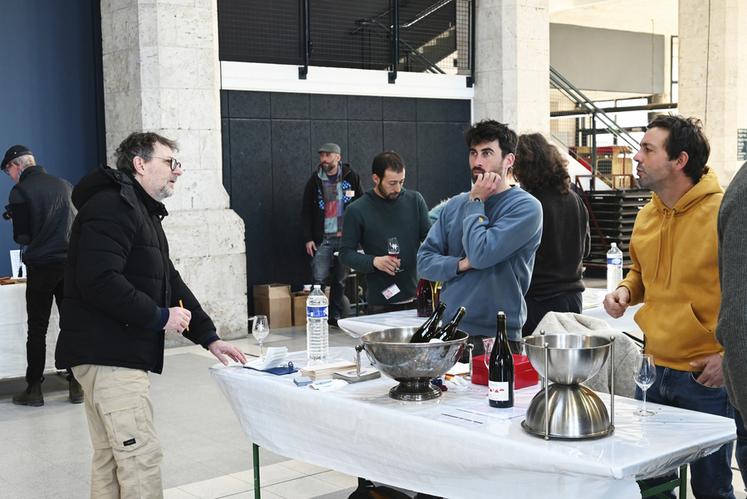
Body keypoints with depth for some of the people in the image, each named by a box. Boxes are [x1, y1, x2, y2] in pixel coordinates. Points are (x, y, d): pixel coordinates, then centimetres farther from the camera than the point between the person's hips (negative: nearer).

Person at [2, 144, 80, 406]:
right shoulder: (65, 185, 7)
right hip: (71, 263, 4)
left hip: (41, 266, -4)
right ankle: (76, 386, 10)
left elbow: (22, 236, -6)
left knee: (37, 330, 6)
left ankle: (34, 389, 9)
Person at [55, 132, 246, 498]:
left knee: (110, 458, 15)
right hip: (108, 354, -11)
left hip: (116, 355, 11)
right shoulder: (112, 206, -13)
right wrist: (159, 317, -17)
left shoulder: (144, 212, 22)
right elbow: (99, 281, -26)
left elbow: (169, 282, 21)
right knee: (141, 455, -11)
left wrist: (208, 337, 13)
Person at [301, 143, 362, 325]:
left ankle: (336, 317, 17)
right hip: (323, 239, -1)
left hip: (346, 238, 1)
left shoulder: (351, 177, 4)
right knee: (318, 279, -11)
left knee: (340, 281, 8)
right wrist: (308, 238, -3)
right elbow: (306, 212, 6)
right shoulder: (315, 181, 4)